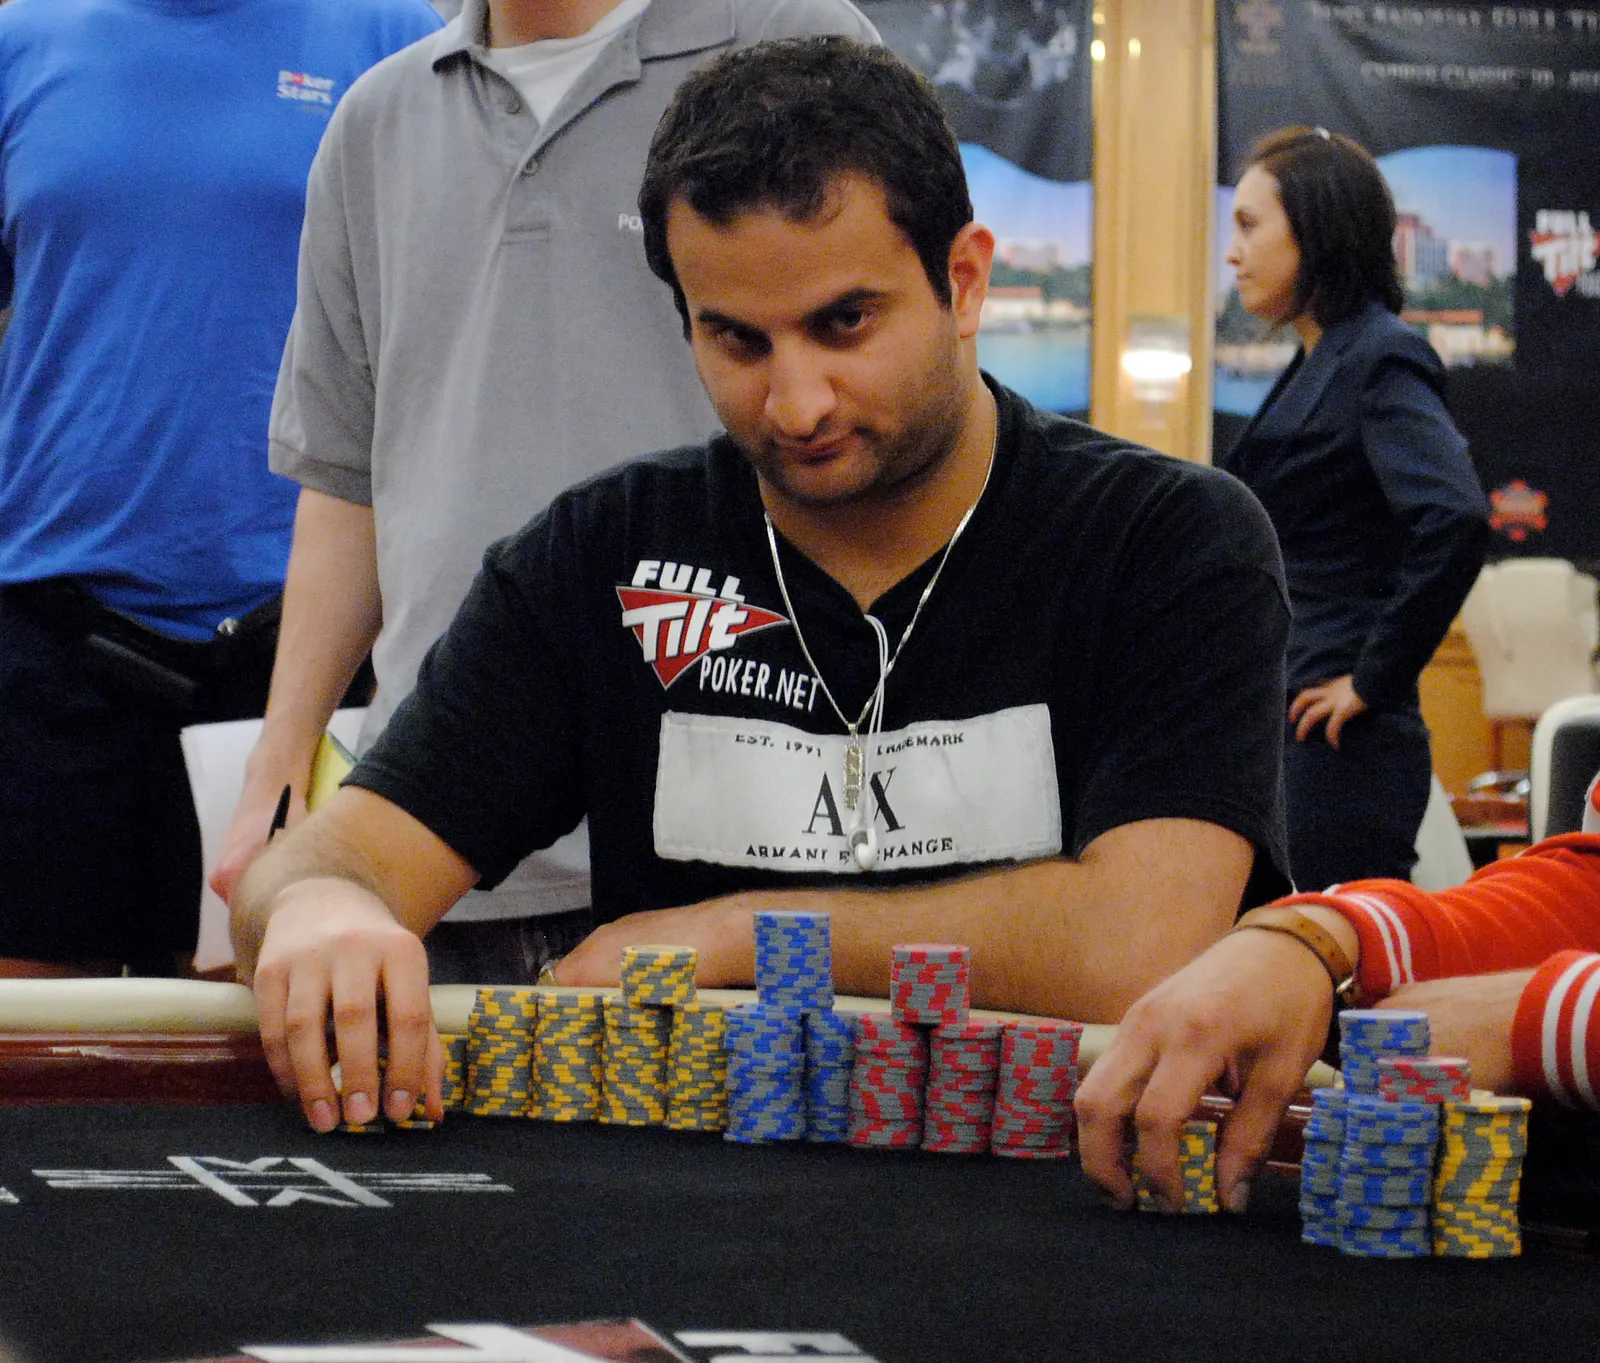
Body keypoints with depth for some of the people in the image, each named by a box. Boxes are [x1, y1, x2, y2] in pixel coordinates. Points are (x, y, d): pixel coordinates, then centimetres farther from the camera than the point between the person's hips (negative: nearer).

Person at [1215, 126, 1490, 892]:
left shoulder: (1378, 362, -12)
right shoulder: (1320, 364, 17)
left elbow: (1456, 520, -26)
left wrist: (1377, 678, -20)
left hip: (1341, 743, -9)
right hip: (1286, 738, 9)